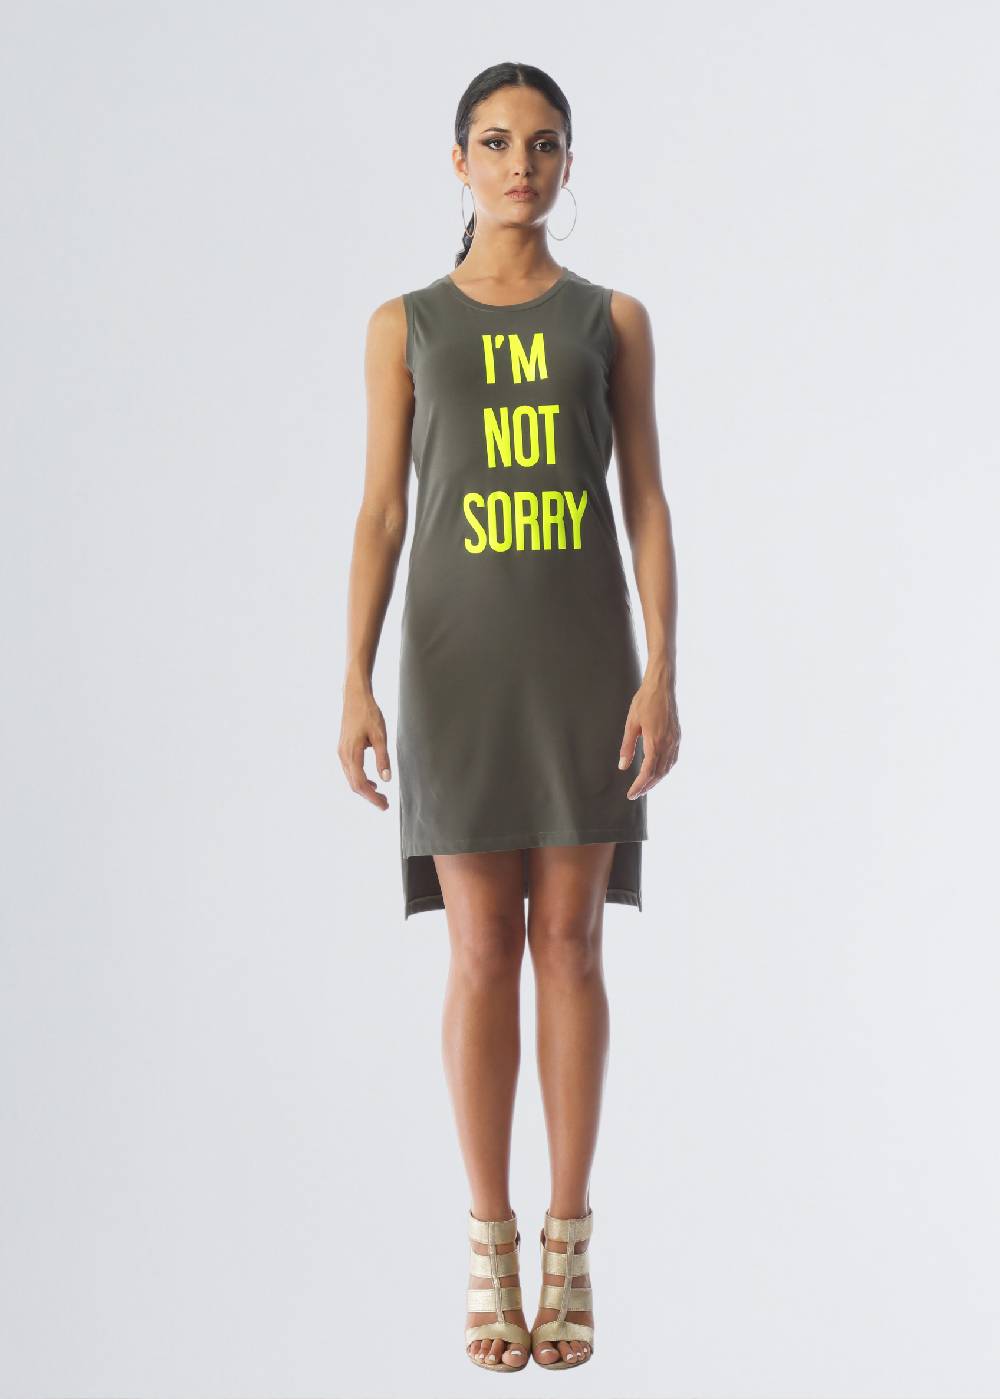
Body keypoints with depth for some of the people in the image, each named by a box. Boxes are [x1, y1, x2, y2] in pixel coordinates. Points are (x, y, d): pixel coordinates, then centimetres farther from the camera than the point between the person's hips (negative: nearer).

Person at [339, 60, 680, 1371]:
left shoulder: (613, 318, 7)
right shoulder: (405, 325, 7)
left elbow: (648, 504, 3)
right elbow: (380, 514, 3)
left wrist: (662, 674, -8)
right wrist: (357, 684, -7)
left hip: (584, 655, 0)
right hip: (458, 656, 0)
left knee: (570, 940, 0)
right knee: (483, 951, -2)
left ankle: (569, 1245, 9)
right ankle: (491, 1246, 9)